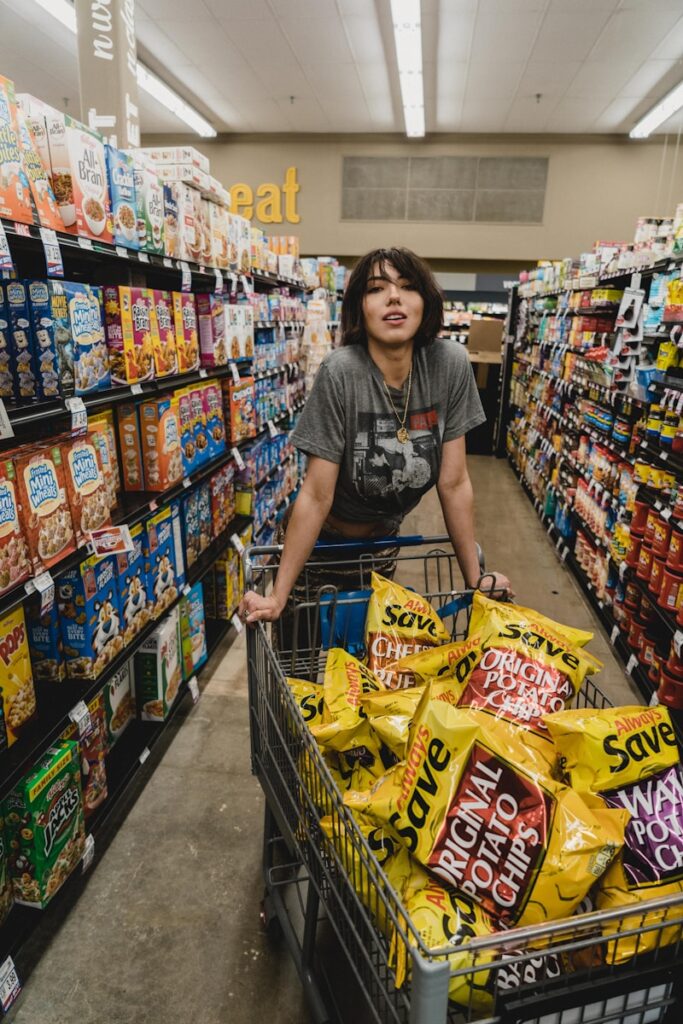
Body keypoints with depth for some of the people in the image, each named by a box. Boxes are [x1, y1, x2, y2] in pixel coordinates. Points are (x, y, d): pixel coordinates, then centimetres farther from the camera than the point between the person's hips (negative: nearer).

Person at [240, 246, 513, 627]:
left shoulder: (450, 364, -17)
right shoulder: (340, 372, -27)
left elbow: (454, 482, -12)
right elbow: (317, 496, -24)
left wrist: (475, 578, -8)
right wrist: (279, 597, -23)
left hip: (385, 541, 4)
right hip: (324, 543, -3)